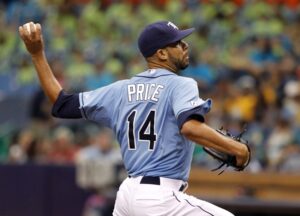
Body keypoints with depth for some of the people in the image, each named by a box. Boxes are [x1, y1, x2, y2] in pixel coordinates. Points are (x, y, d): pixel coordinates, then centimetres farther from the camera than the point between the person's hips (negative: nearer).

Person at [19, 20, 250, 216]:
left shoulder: (119, 90, 13)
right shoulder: (180, 85, -6)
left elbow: (62, 103, 14)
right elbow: (190, 127, -26)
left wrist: (37, 54, 18)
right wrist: (234, 148, -24)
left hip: (128, 191, 7)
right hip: (160, 197, -7)